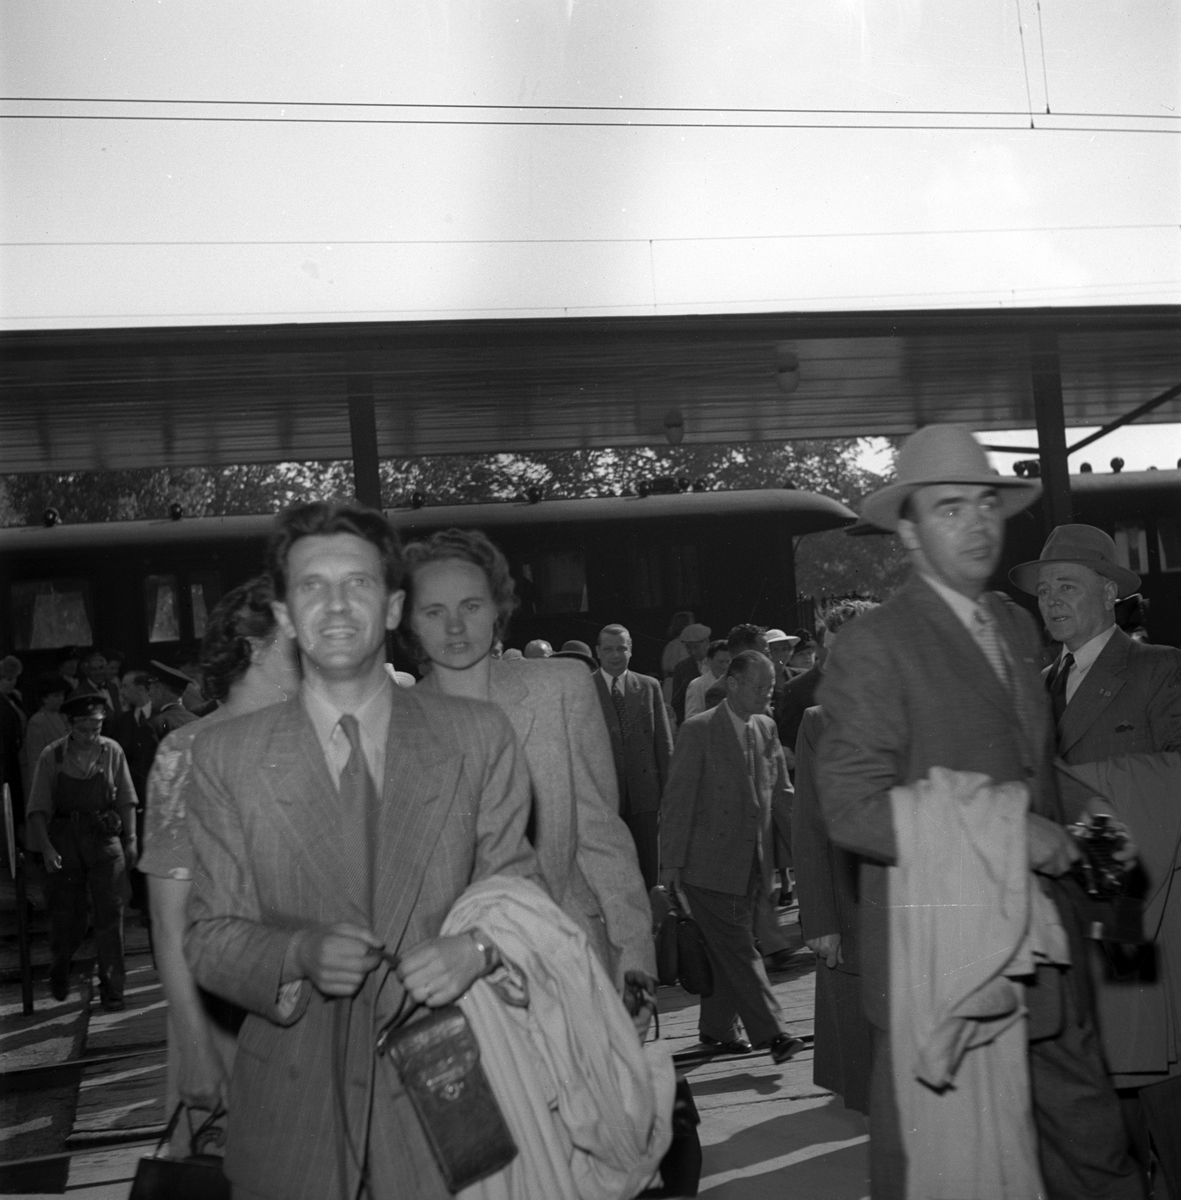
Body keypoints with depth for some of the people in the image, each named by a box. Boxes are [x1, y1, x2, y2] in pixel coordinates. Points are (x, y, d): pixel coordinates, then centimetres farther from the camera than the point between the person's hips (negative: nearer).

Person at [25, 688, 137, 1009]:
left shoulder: (112, 751, -1)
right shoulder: (52, 756, -5)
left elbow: (126, 800, 5)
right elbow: (38, 808, -5)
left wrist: (131, 840, 1)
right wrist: (46, 847, -14)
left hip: (105, 840, 0)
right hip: (64, 841, 0)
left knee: (110, 913, -5)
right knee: (66, 916, 9)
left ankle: (112, 988, 4)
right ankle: (59, 970, 40)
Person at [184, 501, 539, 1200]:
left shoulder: (480, 736, -2)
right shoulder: (226, 756, -3)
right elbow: (210, 937, -1)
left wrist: (477, 950, -18)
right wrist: (299, 954, -20)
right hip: (294, 1109, 0)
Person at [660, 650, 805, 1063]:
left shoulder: (766, 728, 10)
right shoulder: (699, 730, -10)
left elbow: (781, 791, 16)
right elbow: (678, 799, -10)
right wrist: (672, 862, -12)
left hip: (751, 862, 6)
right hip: (709, 861, -6)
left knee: (727, 950, 13)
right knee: (738, 948, -8)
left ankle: (717, 1028, 24)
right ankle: (770, 1032, -7)